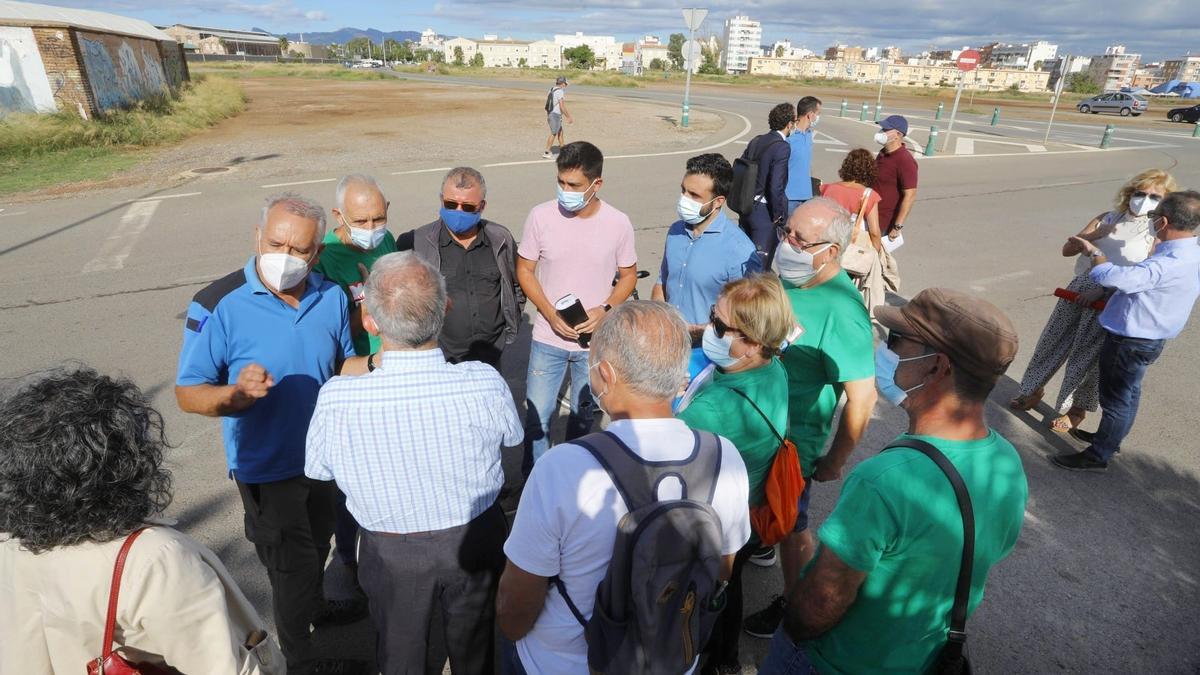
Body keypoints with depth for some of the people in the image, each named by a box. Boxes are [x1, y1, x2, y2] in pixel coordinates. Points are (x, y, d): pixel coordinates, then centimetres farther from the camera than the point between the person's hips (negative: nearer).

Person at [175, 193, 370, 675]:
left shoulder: (332, 297, -7)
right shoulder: (218, 305, -23)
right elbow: (188, 394, -17)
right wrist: (238, 393, -37)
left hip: (323, 454, 5)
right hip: (267, 466, -5)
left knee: (317, 543, 29)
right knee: (292, 562, 12)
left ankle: (315, 606, 59)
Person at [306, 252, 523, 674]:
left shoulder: (335, 399, -29)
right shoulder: (485, 385, -30)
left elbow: (316, 469, -7)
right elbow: (512, 435, -7)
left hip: (390, 553, 0)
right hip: (474, 542, 1)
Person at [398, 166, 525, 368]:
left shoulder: (501, 240, 2)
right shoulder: (415, 244, -8)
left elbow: (517, 287, 17)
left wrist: (511, 329, 12)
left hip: (490, 359, 3)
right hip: (438, 362, -2)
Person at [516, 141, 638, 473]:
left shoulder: (618, 223, -10)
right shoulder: (541, 216, -11)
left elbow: (628, 275, 2)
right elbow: (524, 270, -2)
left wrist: (604, 310, -17)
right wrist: (551, 315, -15)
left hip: (595, 341, 1)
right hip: (548, 338, 0)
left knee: (583, 417, 18)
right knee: (537, 417, 5)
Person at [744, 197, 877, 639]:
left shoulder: (842, 312, -29)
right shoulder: (786, 276, -6)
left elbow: (862, 399, -25)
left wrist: (834, 462, -15)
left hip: (792, 440, -7)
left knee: (790, 529, 14)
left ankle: (794, 605, 38)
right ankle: (759, 545, 57)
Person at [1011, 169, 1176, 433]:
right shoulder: (1108, 219, 5)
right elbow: (1068, 249, 2)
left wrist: (1102, 290, -19)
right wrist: (1095, 235, -15)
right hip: (1079, 288, 4)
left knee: (1088, 354, 4)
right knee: (1053, 341, 10)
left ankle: (1077, 409, 22)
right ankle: (1034, 389, 28)